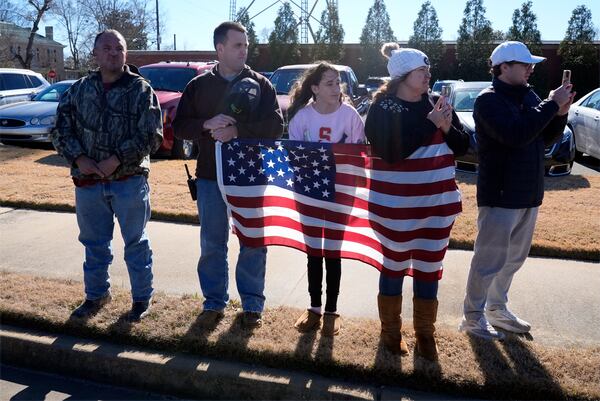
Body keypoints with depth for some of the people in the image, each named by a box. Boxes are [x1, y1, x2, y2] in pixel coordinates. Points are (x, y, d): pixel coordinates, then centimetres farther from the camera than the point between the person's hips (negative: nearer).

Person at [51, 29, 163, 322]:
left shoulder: (141, 90, -3)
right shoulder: (80, 89, 8)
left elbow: (151, 136, -11)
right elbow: (61, 129, 7)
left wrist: (115, 161, -18)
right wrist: (79, 159, -10)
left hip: (129, 182, -3)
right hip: (88, 182, 4)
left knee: (136, 243, 7)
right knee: (94, 243, 16)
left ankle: (142, 298, 23)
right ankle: (96, 295, 34)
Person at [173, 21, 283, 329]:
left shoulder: (260, 84, 2)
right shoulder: (198, 86, 7)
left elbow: (276, 125, -9)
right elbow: (179, 126, 3)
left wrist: (237, 131, -20)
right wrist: (207, 125, -16)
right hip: (210, 177, 2)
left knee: (253, 243, 6)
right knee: (212, 244, 9)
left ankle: (252, 303, 21)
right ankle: (214, 302, 25)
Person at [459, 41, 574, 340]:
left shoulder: (528, 96, 11)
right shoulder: (489, 100, -13)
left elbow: (547, 138, 13)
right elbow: (515, 135, -27)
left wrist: (560, 113, -3)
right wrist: (551, 105, -19)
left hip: (528, 194, 8)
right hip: (500, 195, -8)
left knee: (513, 259, 18)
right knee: (489, 261, 0)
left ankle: (497, 309, 34)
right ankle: (473, 318, 16)